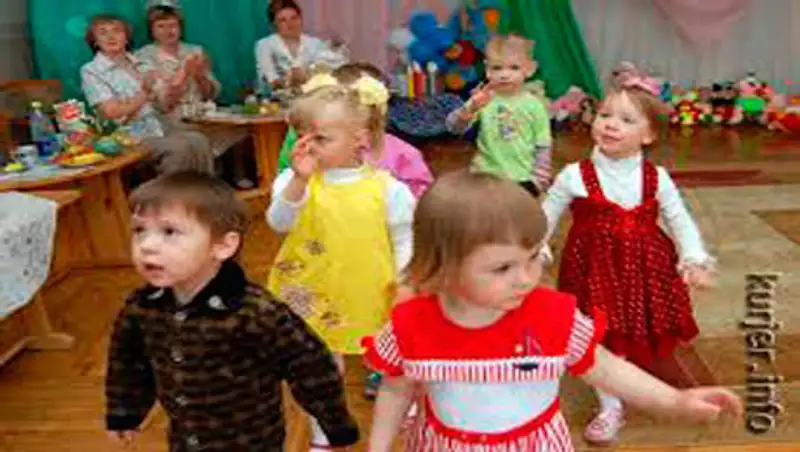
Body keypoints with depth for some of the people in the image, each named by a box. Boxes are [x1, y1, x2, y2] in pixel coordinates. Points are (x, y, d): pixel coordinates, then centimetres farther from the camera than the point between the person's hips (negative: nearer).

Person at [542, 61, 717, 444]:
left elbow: (680, 220, 6)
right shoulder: (575, 176, -11)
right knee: (603, 340, 5)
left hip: (645, 269, 2)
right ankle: (610, 408, 25)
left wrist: (694, 260, -4)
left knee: (638, 335, 18)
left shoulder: (657, 178, -4)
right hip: (595, 269, -2)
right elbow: (545, 218, -3)